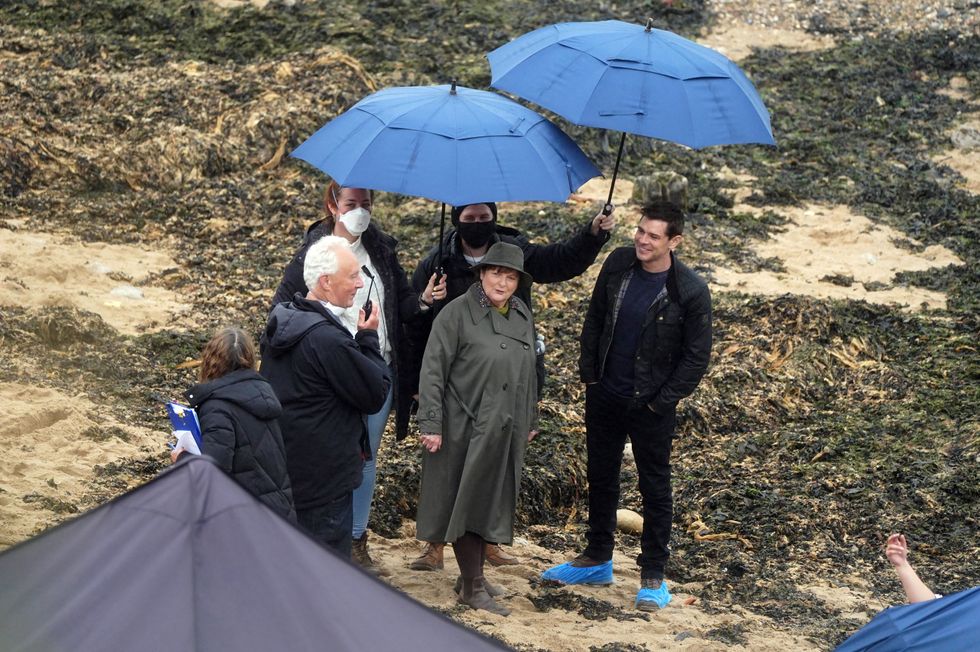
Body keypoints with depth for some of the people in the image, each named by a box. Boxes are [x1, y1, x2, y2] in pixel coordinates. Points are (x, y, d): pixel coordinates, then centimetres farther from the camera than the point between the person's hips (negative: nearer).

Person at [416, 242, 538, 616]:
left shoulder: (522, 316, 9)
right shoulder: (457, 313, -11)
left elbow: (528, 372, 18)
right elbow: (432, 372, -12)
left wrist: (530, 420, 20)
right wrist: (430, 424, -16)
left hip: (506, 430, 6)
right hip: (465, 427, -6)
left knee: (491, 504, 11)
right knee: (467, 500, 0)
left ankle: (471, 577, 22)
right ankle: (473, 585, 6)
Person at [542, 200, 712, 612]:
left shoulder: (690, 292, -16)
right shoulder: (618, 264, -4)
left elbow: (696, 357, -10)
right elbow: (595, 319, 9)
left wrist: (662, 402, -12)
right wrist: (588, 374, 4)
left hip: (650, 407, -5)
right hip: (604, 396, 5)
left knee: (655, 488, 5)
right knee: (600, 478, 17)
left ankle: (653, 577, 15)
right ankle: (597, 560, 32)